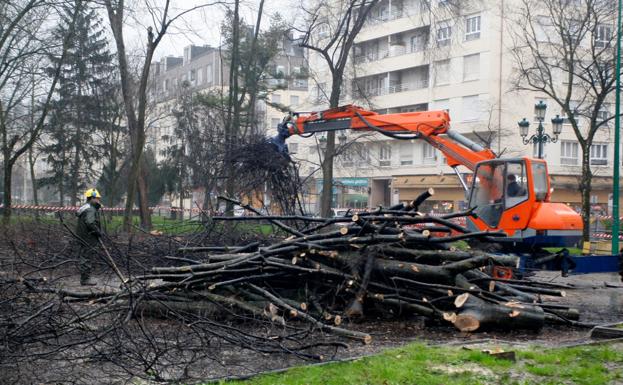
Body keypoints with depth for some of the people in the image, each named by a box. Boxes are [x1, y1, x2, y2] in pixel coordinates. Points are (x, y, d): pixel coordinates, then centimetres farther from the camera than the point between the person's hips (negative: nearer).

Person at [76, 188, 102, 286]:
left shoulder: (86, 208, 19)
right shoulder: (90, 210, -16)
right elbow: (90, 223, -26)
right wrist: (98, 232, -16)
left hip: (84, 237, 11)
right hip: (88, 238, -11)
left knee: (83, 257, 14)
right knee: (86, 257, -7)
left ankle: (84, 278, 22)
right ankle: (85, 279, -4)